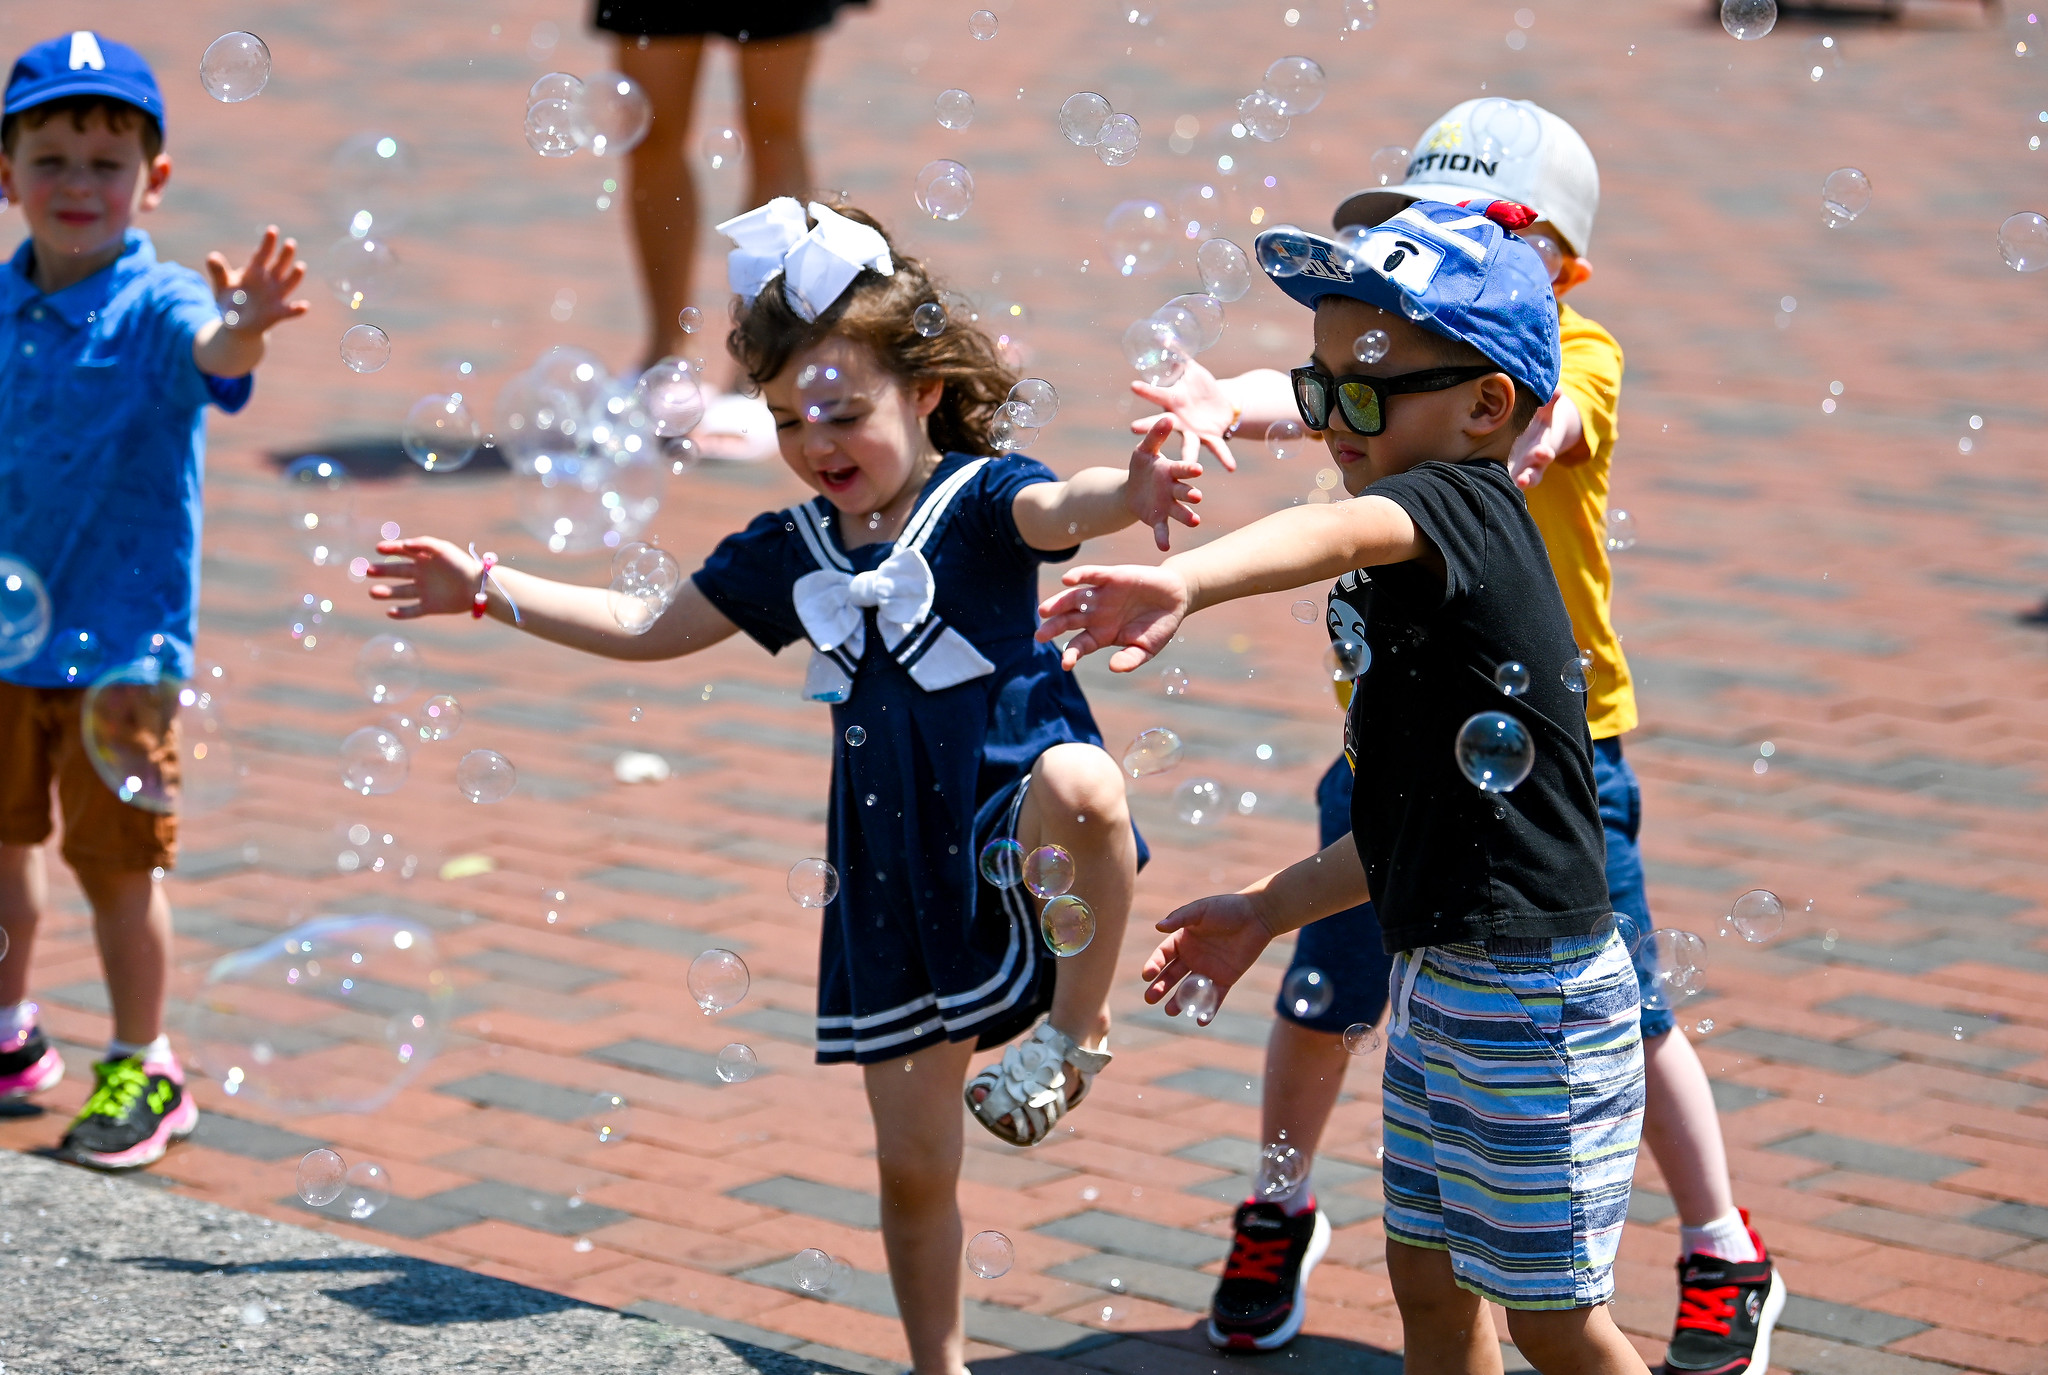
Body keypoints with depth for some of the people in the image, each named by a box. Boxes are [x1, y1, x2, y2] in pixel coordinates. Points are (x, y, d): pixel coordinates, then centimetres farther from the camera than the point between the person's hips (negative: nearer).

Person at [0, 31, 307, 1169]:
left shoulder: (156, 307, -17)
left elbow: (210, 353, -40)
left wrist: (242, 330, -61)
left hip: (121, 640, -5)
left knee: (119, 861, 3)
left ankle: (145, 1071, 19)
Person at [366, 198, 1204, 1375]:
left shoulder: (978, 501, -8)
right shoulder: (792, 552, 9)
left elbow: (1057, 507, -31)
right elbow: (650, 630, 20)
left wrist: (1129, 495, -54)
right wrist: (492, 591, 19)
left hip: (1007, 807, -5)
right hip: (895, 874, 5)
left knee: (1080, 788, -42)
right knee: (913, 1167, 8)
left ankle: (1077, 1027, -21)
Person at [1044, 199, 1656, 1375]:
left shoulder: (1469, 506, -17)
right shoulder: (1435, 571, 11)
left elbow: (1340, 532, -43)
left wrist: (1185, 581, -60)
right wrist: (1268, 911, 19)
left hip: (1532, 994, -10)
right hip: (1442, 978, 10)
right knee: (1430, 1279, 17)